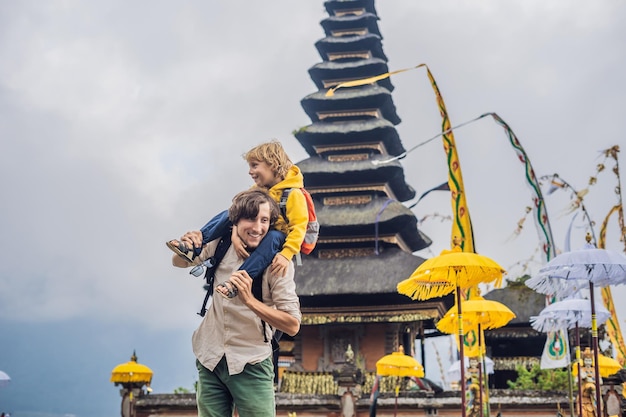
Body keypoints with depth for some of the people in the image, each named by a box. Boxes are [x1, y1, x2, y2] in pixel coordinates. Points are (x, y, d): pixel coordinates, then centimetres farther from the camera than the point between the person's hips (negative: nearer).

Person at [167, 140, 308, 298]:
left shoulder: (293, 194, -18)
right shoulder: (258, 189, 2)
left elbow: (299, 227, -26)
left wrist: (286, 255, -39)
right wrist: (235, 236, -26)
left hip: (279, 239, -7)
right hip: (257, 234, 7)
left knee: (273, 237, -40)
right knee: (228, 215, -6)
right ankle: (193, 247, -19)